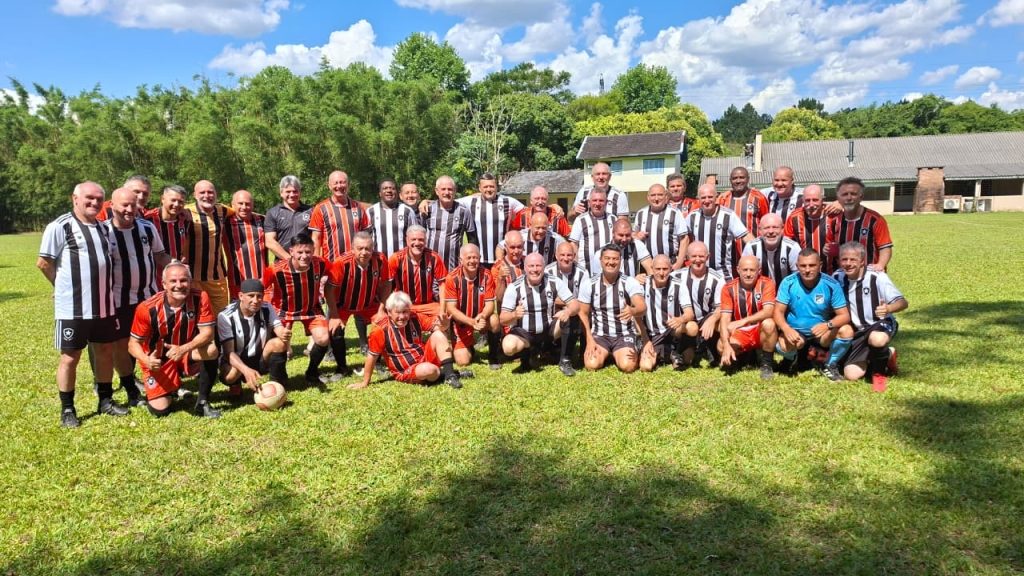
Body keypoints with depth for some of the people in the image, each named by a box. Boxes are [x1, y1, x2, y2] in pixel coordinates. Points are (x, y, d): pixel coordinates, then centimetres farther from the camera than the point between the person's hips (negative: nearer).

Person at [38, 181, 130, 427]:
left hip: (104, 304, 6)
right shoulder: (60, 226, -10)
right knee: (70, 357, 3)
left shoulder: (103, 227, 11)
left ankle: (105, 400, 26)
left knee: (105, 351, 13)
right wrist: (66, 286, 2)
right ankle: (67, 409, 16)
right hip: (73, 307, -6)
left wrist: (102, 287, 11)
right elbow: (43, 263, -8)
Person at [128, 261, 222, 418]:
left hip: (188, 351, 1)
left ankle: (202, 403, -14)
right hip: (158, 360, 0)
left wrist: (184, 349, -40)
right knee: (160, 411, -9)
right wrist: (146, 361, -33)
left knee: (211, 350, -33)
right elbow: (133, 343, -12)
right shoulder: (148, 308, -21)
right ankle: (169, 389, 30)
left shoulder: (200, 298, -20)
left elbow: (207, 333, -23)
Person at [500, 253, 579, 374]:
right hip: (524, 333, -2)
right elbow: (503, 320, -15)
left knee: (569, 317, -25)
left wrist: (568, 312, -38)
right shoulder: (514, 287, -13)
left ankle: (565, 360, -9)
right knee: (509, 346, -33)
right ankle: (526, 354, 4)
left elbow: (575, 305, -13)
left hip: (549, 331, 2)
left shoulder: (555, 283, -9)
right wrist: (515, 315, -39)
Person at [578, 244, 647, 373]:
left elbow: (643, 308, -24)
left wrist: (633, 311, -49)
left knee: (627, 366, -25)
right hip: (599, 334, 1)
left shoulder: (630, 282, -10)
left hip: (624, 335, -1)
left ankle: (618, 354, 12)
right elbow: (583, 314, 1)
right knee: (592, 365, -23)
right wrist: (589, 340, -10)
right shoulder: (588, 283, -5)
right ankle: (605, 354, 13)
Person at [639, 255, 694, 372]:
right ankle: (658, 355, 13)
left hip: (673, 335, 0)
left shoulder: (679, 286, -8)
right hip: (652, 336, 0)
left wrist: (680, 319, -41)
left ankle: (675, 353, -3)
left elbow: (690, 314, -16)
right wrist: (646, 341, -10)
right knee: (645, 366, -23)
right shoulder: (643, 285, -7)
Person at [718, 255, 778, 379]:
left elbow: (768, 311, -25)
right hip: (739, 333, 1)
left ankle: (766, 363, -10)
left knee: (768, 324, -34)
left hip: (760, 331, -1)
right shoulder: (729, 288, -8)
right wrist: (727, 345, -28)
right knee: (721, 346, -28)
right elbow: (725, 319, -14)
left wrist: (743, 321, -38)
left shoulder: (767, 283, -12)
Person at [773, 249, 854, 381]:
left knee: (847, 331, -27)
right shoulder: (788, 283, -13)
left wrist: (828, 325, -36)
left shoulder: (831, 284, -14)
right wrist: (786, 329, -34)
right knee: (784, 344, -34)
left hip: (822, 332, 1)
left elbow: (844, 315, -14)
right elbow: (778, 312, -12)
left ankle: (829, 365, 1)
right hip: (795, 332, -1)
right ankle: (791, 360, 8)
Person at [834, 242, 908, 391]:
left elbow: (903, 303, -21)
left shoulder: (877, 277, -18)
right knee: (851, 375, -8)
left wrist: (888, 308, -42)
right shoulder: (838, 277, -4)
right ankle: (886, 355, 22)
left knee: (876, 339, -43)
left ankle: (879, 372, -8)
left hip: (881, 325, -5)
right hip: (858, 331, 5)